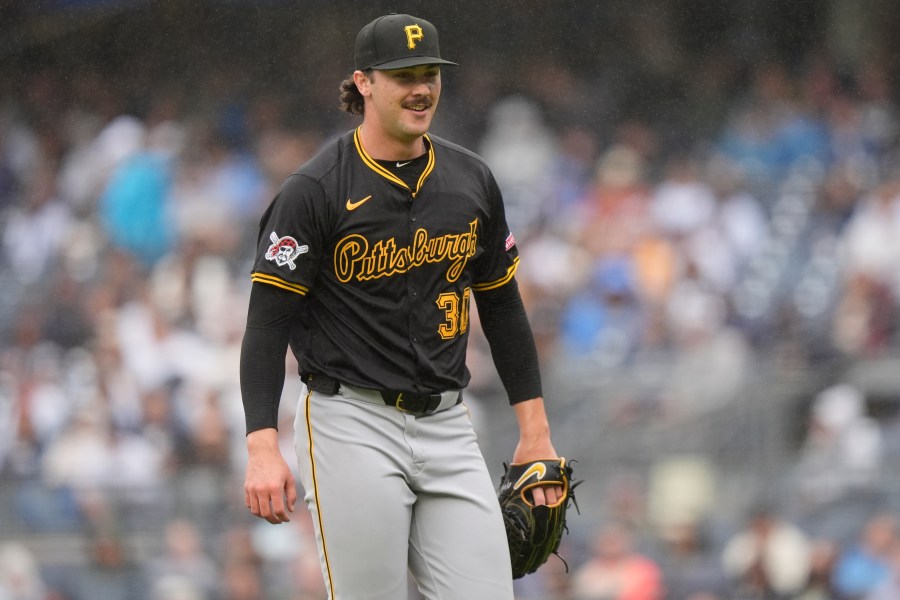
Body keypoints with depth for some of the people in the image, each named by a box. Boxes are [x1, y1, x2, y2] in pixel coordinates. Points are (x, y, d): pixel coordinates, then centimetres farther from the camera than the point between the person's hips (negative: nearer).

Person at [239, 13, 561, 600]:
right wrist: (263, 448, -20)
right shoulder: (314, 191, -7)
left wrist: (535, 430, 14)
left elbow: (502, 306, 18)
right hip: (352, 425, -5)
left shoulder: (472, 181, 9)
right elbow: (267, 323, -10)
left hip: (447, 426, 5)